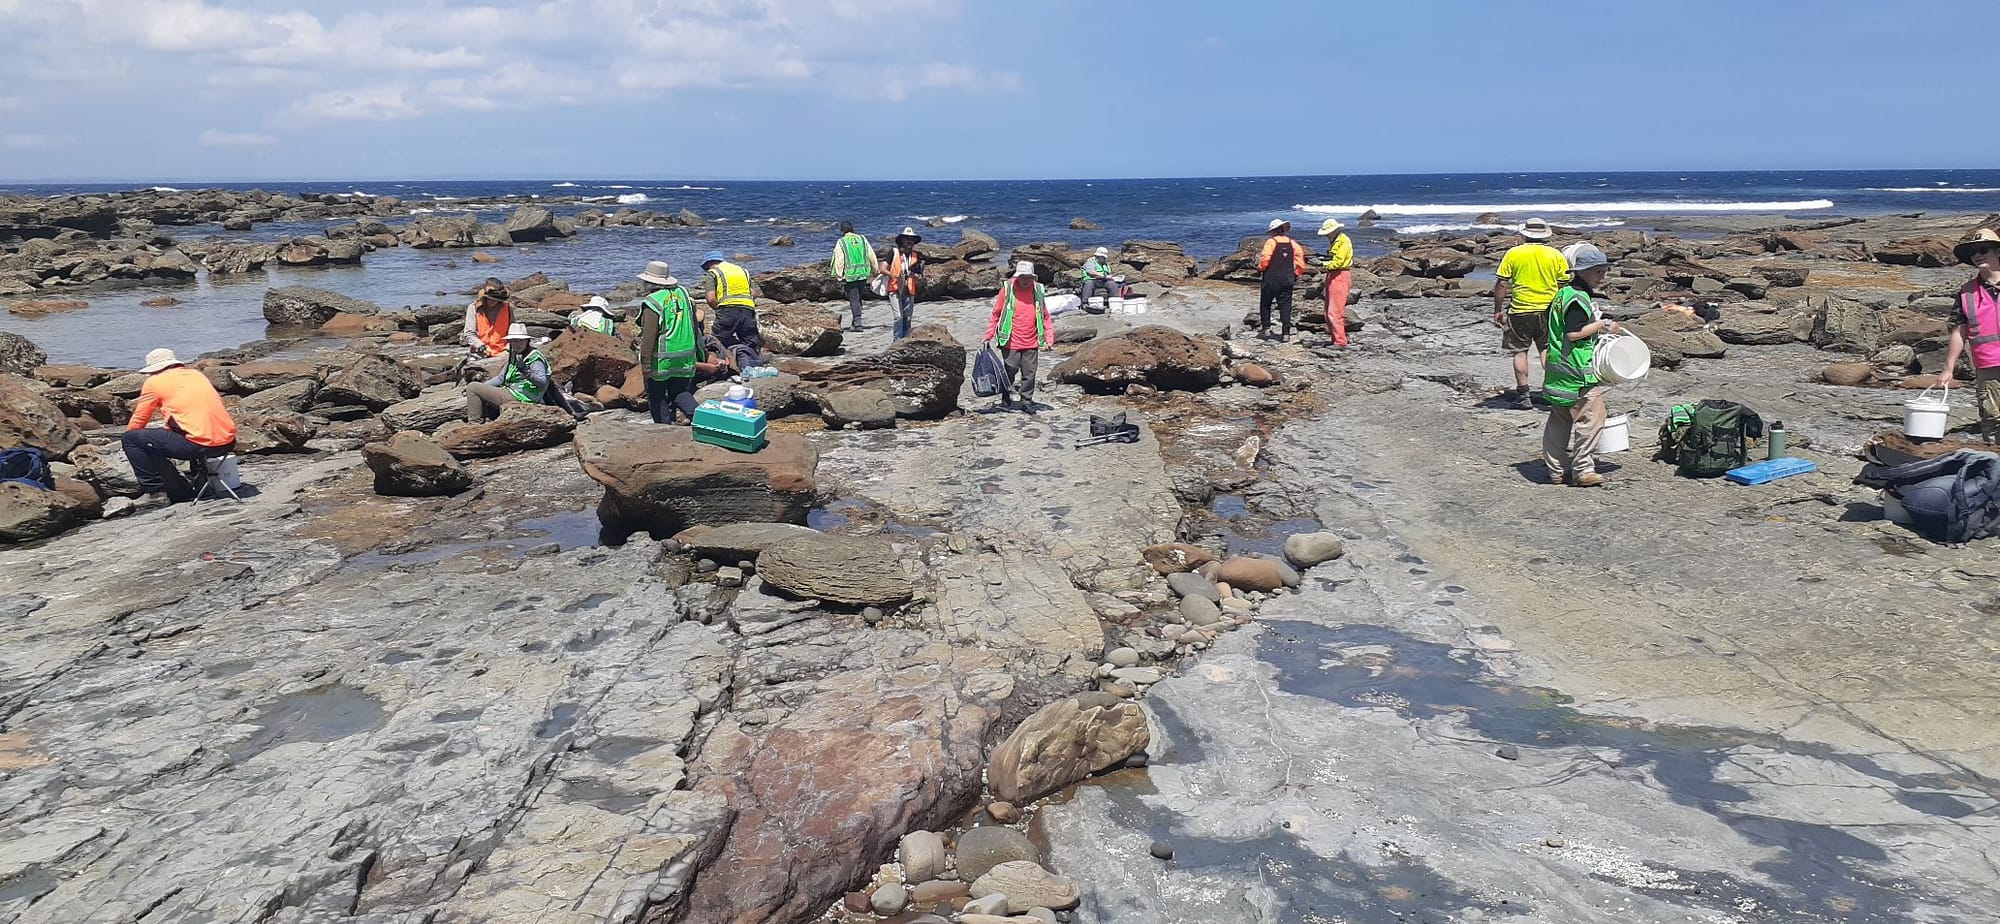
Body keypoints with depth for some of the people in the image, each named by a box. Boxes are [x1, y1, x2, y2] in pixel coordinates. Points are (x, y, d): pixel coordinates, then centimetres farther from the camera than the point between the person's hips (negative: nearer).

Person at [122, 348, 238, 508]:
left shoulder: (153, 382, 7)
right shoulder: (197, 375, 23)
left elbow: (138, 421, 16)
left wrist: (131, 447, 33)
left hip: (199, 444, -7)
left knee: (130, 438, 8)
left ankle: (156, 492, 5)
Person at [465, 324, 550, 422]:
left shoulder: (535, 358, -15)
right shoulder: (513, 356, 13)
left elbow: (543, 383, -27)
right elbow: (501, 378, 24)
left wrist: (527, 374, -44)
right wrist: (482, 386, 16)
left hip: (517, 398, -10)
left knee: (473, 388, -10)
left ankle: (474, 424, -10)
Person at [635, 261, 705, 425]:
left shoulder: (653, 302, -15)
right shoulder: (683, 293, 4)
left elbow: (649, 336, -19)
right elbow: (697, 317, 14)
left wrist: (646, 363, -16)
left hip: (662, 360, -6)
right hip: (686, 357, 6)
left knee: (657, 396, 11)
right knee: (681, 392, 13)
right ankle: (697, 415, -11)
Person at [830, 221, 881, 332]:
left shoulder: (841, 242, -4)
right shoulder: (862, 239, 8)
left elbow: (839, 261, -8)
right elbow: (872, 257, 8)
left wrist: (840, 277, -3)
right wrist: (876, 271, 18)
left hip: (850, 275, -4)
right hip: (863, 273, 4)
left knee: (854, 299, -1)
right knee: (859, 298, 16)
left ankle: (858, 322, -10)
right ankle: (856, 321, 22)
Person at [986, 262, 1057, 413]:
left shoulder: (1038, 290, 4)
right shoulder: (1008, 289, -4)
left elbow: (1045, 317, 10)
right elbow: (996, 314, 2)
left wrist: (1049, 339, 5)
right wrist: (989, 335, -1)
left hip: (1031, 342, 2)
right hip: (1010, 342, -2)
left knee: (1029, 373, 6)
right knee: (1010, 371, 5)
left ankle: (1027, 401, 19)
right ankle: (1006, 400, 22)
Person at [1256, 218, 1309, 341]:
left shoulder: (1271, 242, -7)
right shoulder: (1292, 243, 6)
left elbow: (1265, 258, -14)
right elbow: (1300, 256, 0)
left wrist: (1260, 268, 6)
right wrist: (1297, 274, 11)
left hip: (1271, 279, -4)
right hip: (1288, 280, 4)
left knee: (1265, 303, 12)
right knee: (1285, 305, 5)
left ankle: (1266, 328, 11)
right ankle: (1286, 333, 1)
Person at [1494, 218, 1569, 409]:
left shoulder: (1513, 253, -2)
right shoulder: (1556, 255, 2)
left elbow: (1502, 285, -4)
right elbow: (1565, 287, 3)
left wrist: (1498, 310, 3)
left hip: (1520, 311, -2)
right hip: (1548, 311, 2)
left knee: (1520, 352, 7)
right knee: (1549, 351, 14)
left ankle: (1523, 395, 3)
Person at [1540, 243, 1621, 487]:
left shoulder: (1562, 293, 13)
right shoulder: (1579, 298, -16)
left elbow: (1545, 316, 25)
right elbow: (1574, 333, -23)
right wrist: (1601, 325, -12)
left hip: (1557, 370, 10)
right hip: (1578, 371, -10)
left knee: (1559, 420, 13)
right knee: (1590, 417, -3)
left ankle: (1556, 469, 19)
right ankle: (1583, 470, 0)